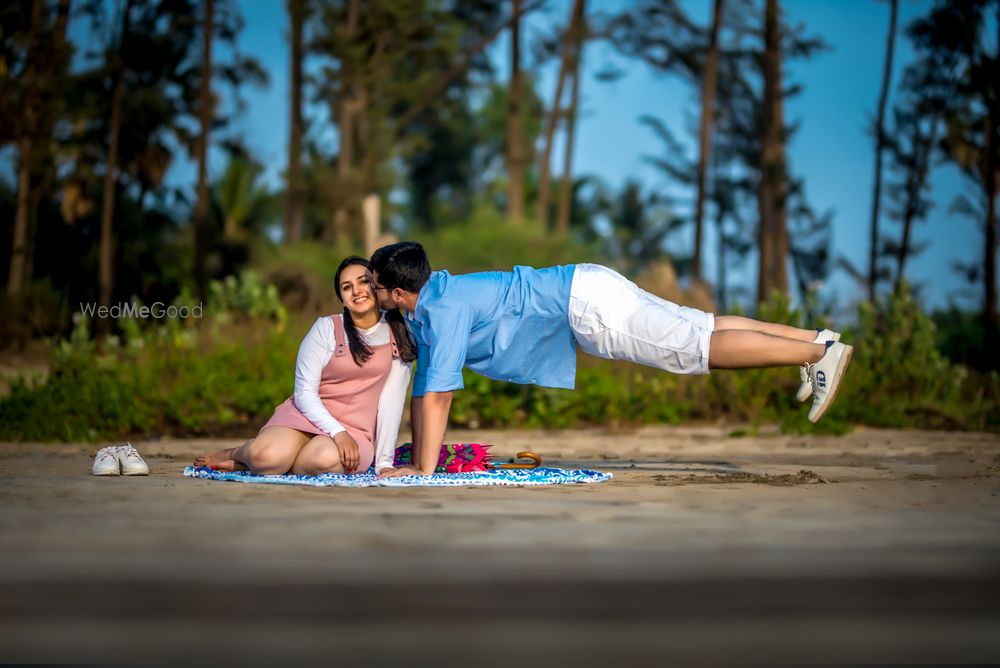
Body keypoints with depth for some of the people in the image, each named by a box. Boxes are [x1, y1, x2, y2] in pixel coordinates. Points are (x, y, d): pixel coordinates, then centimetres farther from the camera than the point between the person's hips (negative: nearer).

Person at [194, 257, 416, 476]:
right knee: (267, 457, -34)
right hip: (309, 413, -1)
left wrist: (385, 463, -8)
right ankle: (236, 454, 5)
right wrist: (337, 432, -21)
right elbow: (304, 392, -5)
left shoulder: (398, 333, 3)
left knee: (326, 459, -38)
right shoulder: (327, 328, -2)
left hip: (355, 430, 1)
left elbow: (392, 401, -1)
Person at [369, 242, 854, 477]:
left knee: (702, 347, -12)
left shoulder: (444, 311, -18)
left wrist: (423, 470, -17)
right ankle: (814, 338, 15)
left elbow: (438, 395, -21)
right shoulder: (425, 310, 12)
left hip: (587, 306, -9)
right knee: (704, 331, 11)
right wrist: (416, 457, 18)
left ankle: (820, 353, -11)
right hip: (583, 293, 9)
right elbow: (422, 391, 19)